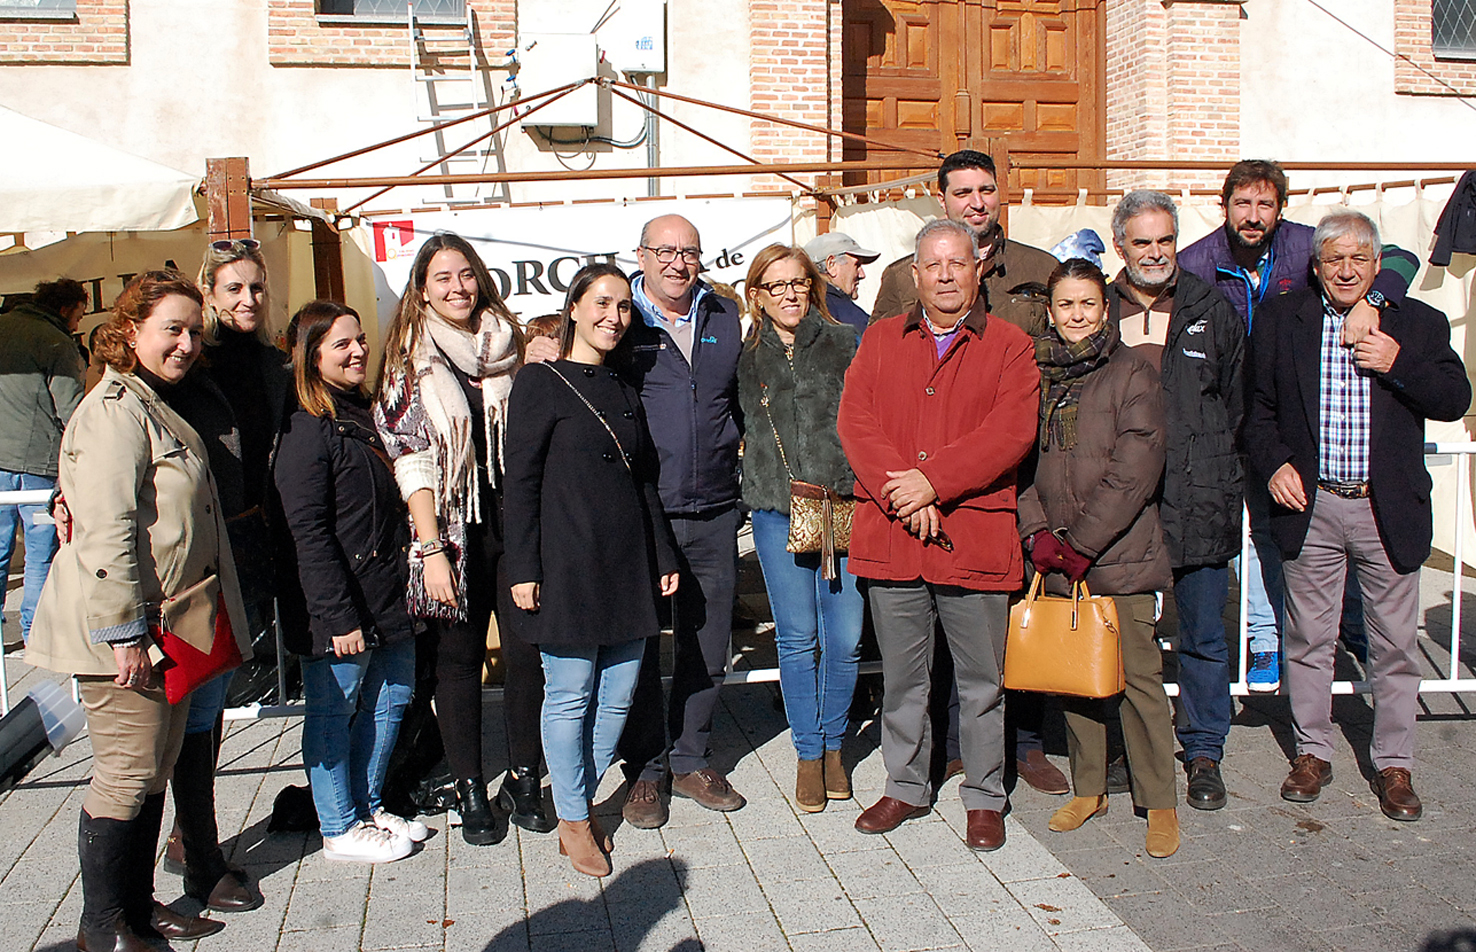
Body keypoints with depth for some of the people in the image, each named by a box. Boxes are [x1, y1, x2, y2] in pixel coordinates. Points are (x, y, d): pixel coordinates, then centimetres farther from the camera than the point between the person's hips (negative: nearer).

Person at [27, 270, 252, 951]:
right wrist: (123, 633, -25)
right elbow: (105, 531, -23)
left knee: (155, 770, 15)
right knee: (128, 774, -3)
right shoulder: (114, 411, -15)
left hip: (168, 626, 10)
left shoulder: (162, 408, 17)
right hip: (121, 631, -10)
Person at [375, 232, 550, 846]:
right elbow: (409, 458, -6)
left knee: (529, 653, 3)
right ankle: (470, 790, 20)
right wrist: (432, 549, -12)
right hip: (452, 532, -2)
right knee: (458, 660, 6)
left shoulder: (508, 347, 10)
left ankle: (524, 779, 20)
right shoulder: (409, 363, 0)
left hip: (517, 524, 2)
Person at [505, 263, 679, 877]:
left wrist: (664, 558, 16)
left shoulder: (624, 391, 16)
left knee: (618, 697, 8)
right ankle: (573, 821, 16)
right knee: (570, 697, 1)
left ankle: (582, 800, 25)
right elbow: (520, 481, -7)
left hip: (627, 566, 6)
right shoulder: (540, 384, -4)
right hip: (567, 566, -6)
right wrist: (523, 568, -11)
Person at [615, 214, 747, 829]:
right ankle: (643, 772, 21)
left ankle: (691, 761, 29)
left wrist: (734, 455, 15)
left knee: (707, 646, 12)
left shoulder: (724, 316, 11)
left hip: (715, 513, 4)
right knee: (638, 647, 6)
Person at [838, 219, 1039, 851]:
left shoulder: (1010, 347, 4)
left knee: (980, 678, 7)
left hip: (975, 535, -2)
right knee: (900, 675, 13)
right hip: (890, 536, 2)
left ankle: (984, 796, 23)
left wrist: (932, 481, -17)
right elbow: (854, 420, 0)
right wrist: (899, 494, -14)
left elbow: (1011, 432, -8)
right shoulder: (880, 341, 11)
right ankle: (906, 787, 29)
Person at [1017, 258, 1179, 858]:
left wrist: (1083, 543, -12)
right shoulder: (1034, 374, 9)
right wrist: (1038, 533, -5)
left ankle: (1159, 802, 10)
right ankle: (1089, 789, 23)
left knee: (1138, 675, -2)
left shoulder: (1132, 374, -3)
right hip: (1055, 555, 4)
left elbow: (1135, 470, -10)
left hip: (1120, 553, -4)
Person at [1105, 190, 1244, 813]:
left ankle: (1203, 752, 21)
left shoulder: (1212, 312, 7)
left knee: (1203, 636, 7)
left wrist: (1223, 481, 2)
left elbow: (1237, 405, 9)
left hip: (1197, 501, 0)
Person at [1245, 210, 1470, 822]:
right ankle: (1312, 752, 25)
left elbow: (1455, 402, -1)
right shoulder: (1280, 320, 5)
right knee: (1308, 639, 9)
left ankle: (1393, 765, 22)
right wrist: (1273, 466, -7)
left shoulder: (1419, 324, 4)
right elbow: (1259, 409, 7)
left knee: (1395, 645, 7)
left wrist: (1398, 364, -15)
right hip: (1310, 507, 0)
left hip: (1389, 510, 0)